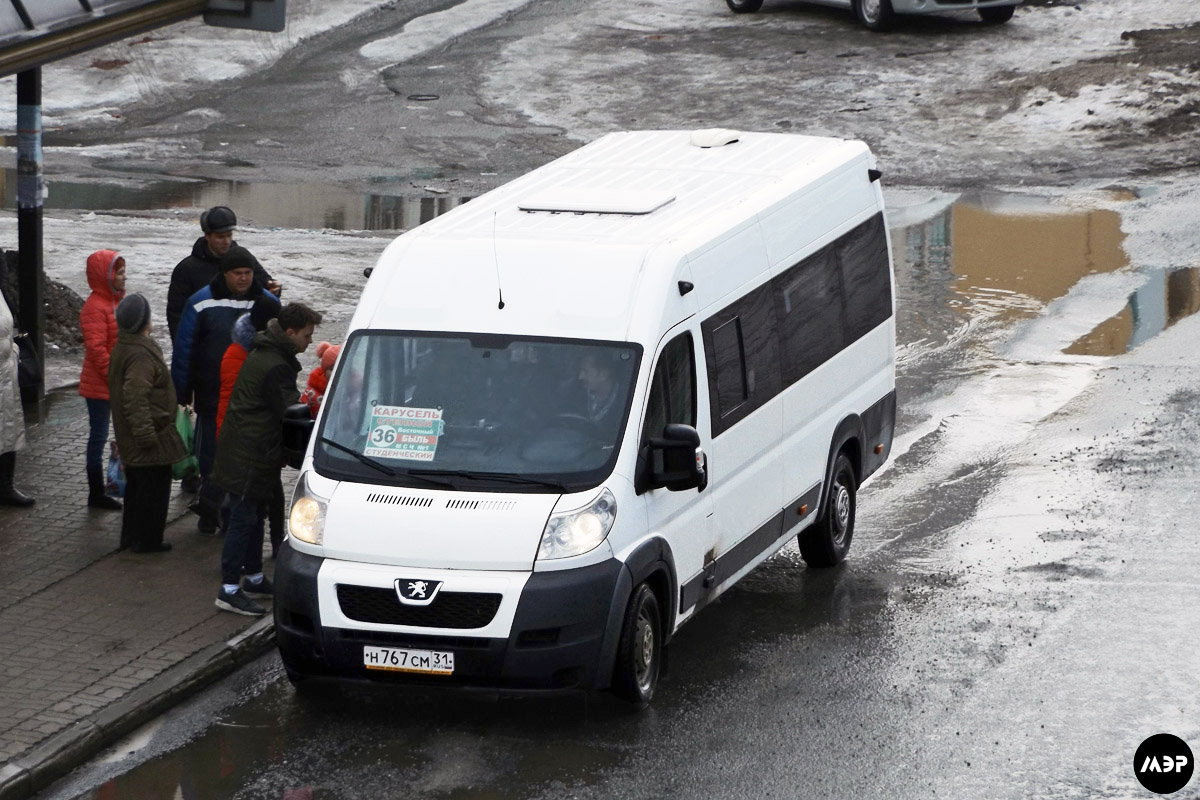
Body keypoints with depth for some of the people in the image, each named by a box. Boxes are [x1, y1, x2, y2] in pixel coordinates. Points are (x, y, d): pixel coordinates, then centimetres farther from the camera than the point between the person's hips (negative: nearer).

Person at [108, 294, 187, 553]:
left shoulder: (122, 348, 9)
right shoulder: (140, 355, -24)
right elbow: (135, 399, -28)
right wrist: (147, 434, -25)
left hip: (130, 436, 10)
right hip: (151, 433, -10)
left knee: (136, 483, 19)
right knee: (155, 485, 0)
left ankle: (130, 535, 28)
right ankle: (147, 539, 6)